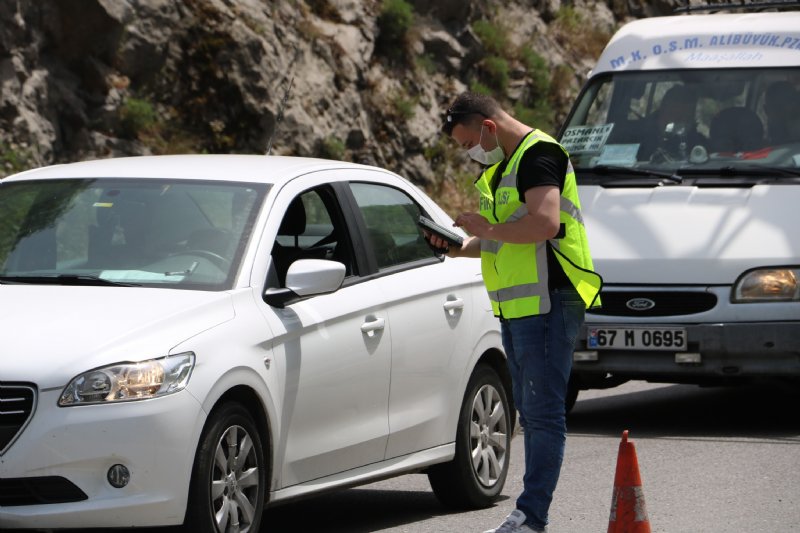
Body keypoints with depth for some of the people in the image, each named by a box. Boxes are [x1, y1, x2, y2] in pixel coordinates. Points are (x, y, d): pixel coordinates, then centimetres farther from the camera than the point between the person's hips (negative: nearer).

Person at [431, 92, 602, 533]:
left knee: (543, 410, -10)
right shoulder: (500, 167, 20)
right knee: (529, 411, 11)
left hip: (548, 302, -11)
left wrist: (486, 229, -15)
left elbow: (544, 223, -26)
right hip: (515, 307, 11)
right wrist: (463, 247, 13)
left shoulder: (539, 155, -12)